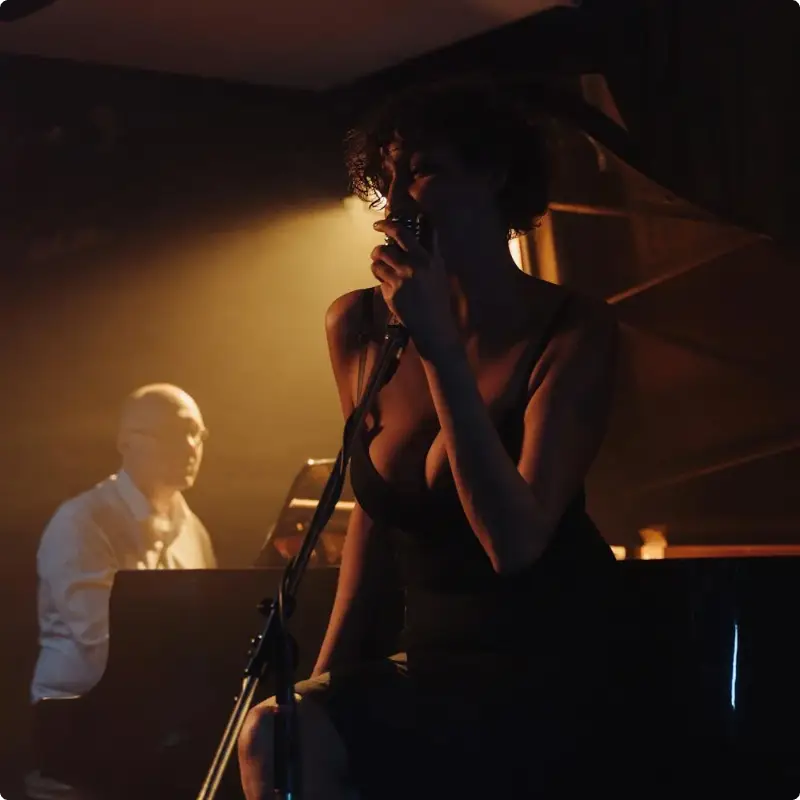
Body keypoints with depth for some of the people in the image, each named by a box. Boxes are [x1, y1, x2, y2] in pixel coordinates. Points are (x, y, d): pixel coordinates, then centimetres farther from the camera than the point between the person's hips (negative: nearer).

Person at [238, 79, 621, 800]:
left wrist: (439, 346, -26)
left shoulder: (573, 331, -12)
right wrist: (326, 666, 11)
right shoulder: (357, 327, 1)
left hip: (546, 673, -5)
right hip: (431, 661, 5)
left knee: (282, 741, -22)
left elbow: (515, 540, -23)